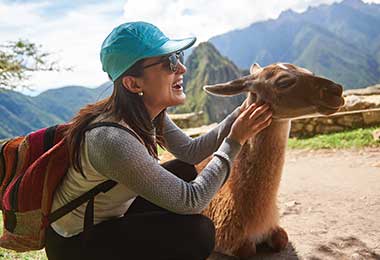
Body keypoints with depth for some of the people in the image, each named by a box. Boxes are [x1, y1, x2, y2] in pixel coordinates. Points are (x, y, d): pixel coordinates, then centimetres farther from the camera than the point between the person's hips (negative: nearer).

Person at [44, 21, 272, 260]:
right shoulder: (113, 140, -35)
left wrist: (239, 115, -6)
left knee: (186, 172, 8)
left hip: (110, 215, 9)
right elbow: (191, 201, -30)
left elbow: (191, 152, 1)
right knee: (198, 231, -19)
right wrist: (235, 140, -23)